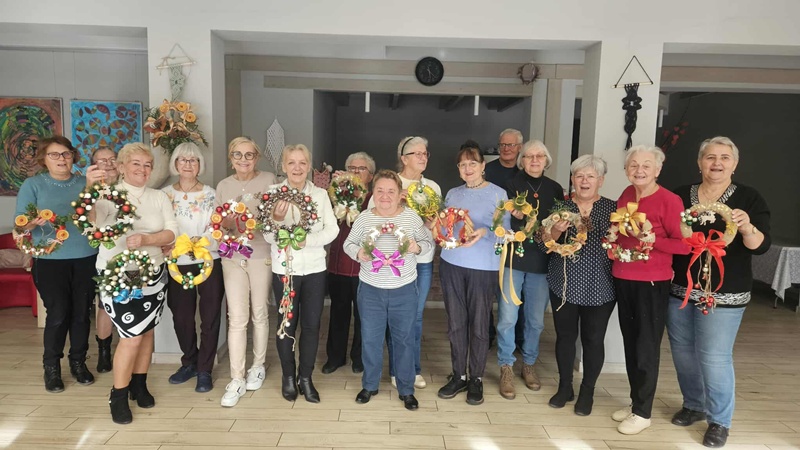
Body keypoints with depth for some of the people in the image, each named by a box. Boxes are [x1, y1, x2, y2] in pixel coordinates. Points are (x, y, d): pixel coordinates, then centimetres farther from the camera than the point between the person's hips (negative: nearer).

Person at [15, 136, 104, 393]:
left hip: (86, 258, 2)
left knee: (82, 311, 7)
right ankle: (51, 366, 15)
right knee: (58, 312, -3)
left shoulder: (85, 182, 8)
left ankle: (78, 362, 22)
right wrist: (32, 222, -26)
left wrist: (92, 186, -23)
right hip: (50, 259, -2)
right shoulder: (32, 184, 4)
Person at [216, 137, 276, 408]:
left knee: (259, 314, 10)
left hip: (261, 255, -2)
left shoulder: (268, 180, 0)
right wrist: (227, 223, -12)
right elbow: (218, 223, 10)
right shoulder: (223, 186, 9)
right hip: (232, 256, 2)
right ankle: (236, 380, 5)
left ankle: (258, 366, 29)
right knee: (237, 317, -2)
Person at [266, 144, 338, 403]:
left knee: (311, 324, 7)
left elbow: (332, 230, -5)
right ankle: (288, 377, 27)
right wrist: (276, 220, -29)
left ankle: (305, 378, 23)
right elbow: (269, 237, -9)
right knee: (287, 324, 9)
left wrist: (307, 240, -20)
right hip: (284, 269, -1)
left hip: (315, 268, 2)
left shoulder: (321, 194, 1)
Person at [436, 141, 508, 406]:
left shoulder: (498, 193, -1)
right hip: (451, 264, 4)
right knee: (456, 322, 9)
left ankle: (476, 379, 20)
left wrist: (484, 232, -25)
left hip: (483, 267, -3)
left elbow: (505, 231, -8)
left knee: (478, 325, 4)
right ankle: (458, 376, 23)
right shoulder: (452, 194, 12)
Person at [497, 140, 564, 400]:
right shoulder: (512, 186, -2)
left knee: (536, 319, 11)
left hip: (541, 262, 3)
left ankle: (528, 364, 30)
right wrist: (516, 219, -25)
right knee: (507, 318, -1)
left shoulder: (554, 189, 7)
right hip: (512, 260, -3)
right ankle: (506, 368, 15)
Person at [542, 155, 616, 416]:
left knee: (593, 339, 7)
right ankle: (565, 387, 27)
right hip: (564, 284, 1)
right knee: (565, 336, 10)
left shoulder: (612, 208, 0)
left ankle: (587, 392, 24)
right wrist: (556, 230, -19)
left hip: (599, 287, -1)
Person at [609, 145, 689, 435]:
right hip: (622, 279, 6)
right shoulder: (626, 195, 6)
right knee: (630, 343, 15)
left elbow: (684, 245, -14)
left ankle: (643, 412, 18)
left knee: (646, 347, 3)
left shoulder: (669, 201, -13)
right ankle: (635, 401, 31)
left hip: (652, 283, -6)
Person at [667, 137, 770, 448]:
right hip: (679, 289, 4)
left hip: (723, 293, -4)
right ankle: (694, 405, 34)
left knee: (714, 357, -2)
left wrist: (747, 227, -30)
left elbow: (761, 246, -10)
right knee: (682, 352, 13)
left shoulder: (749, 198, -4)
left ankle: (720, 421, 18)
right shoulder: (680, 195, 4)